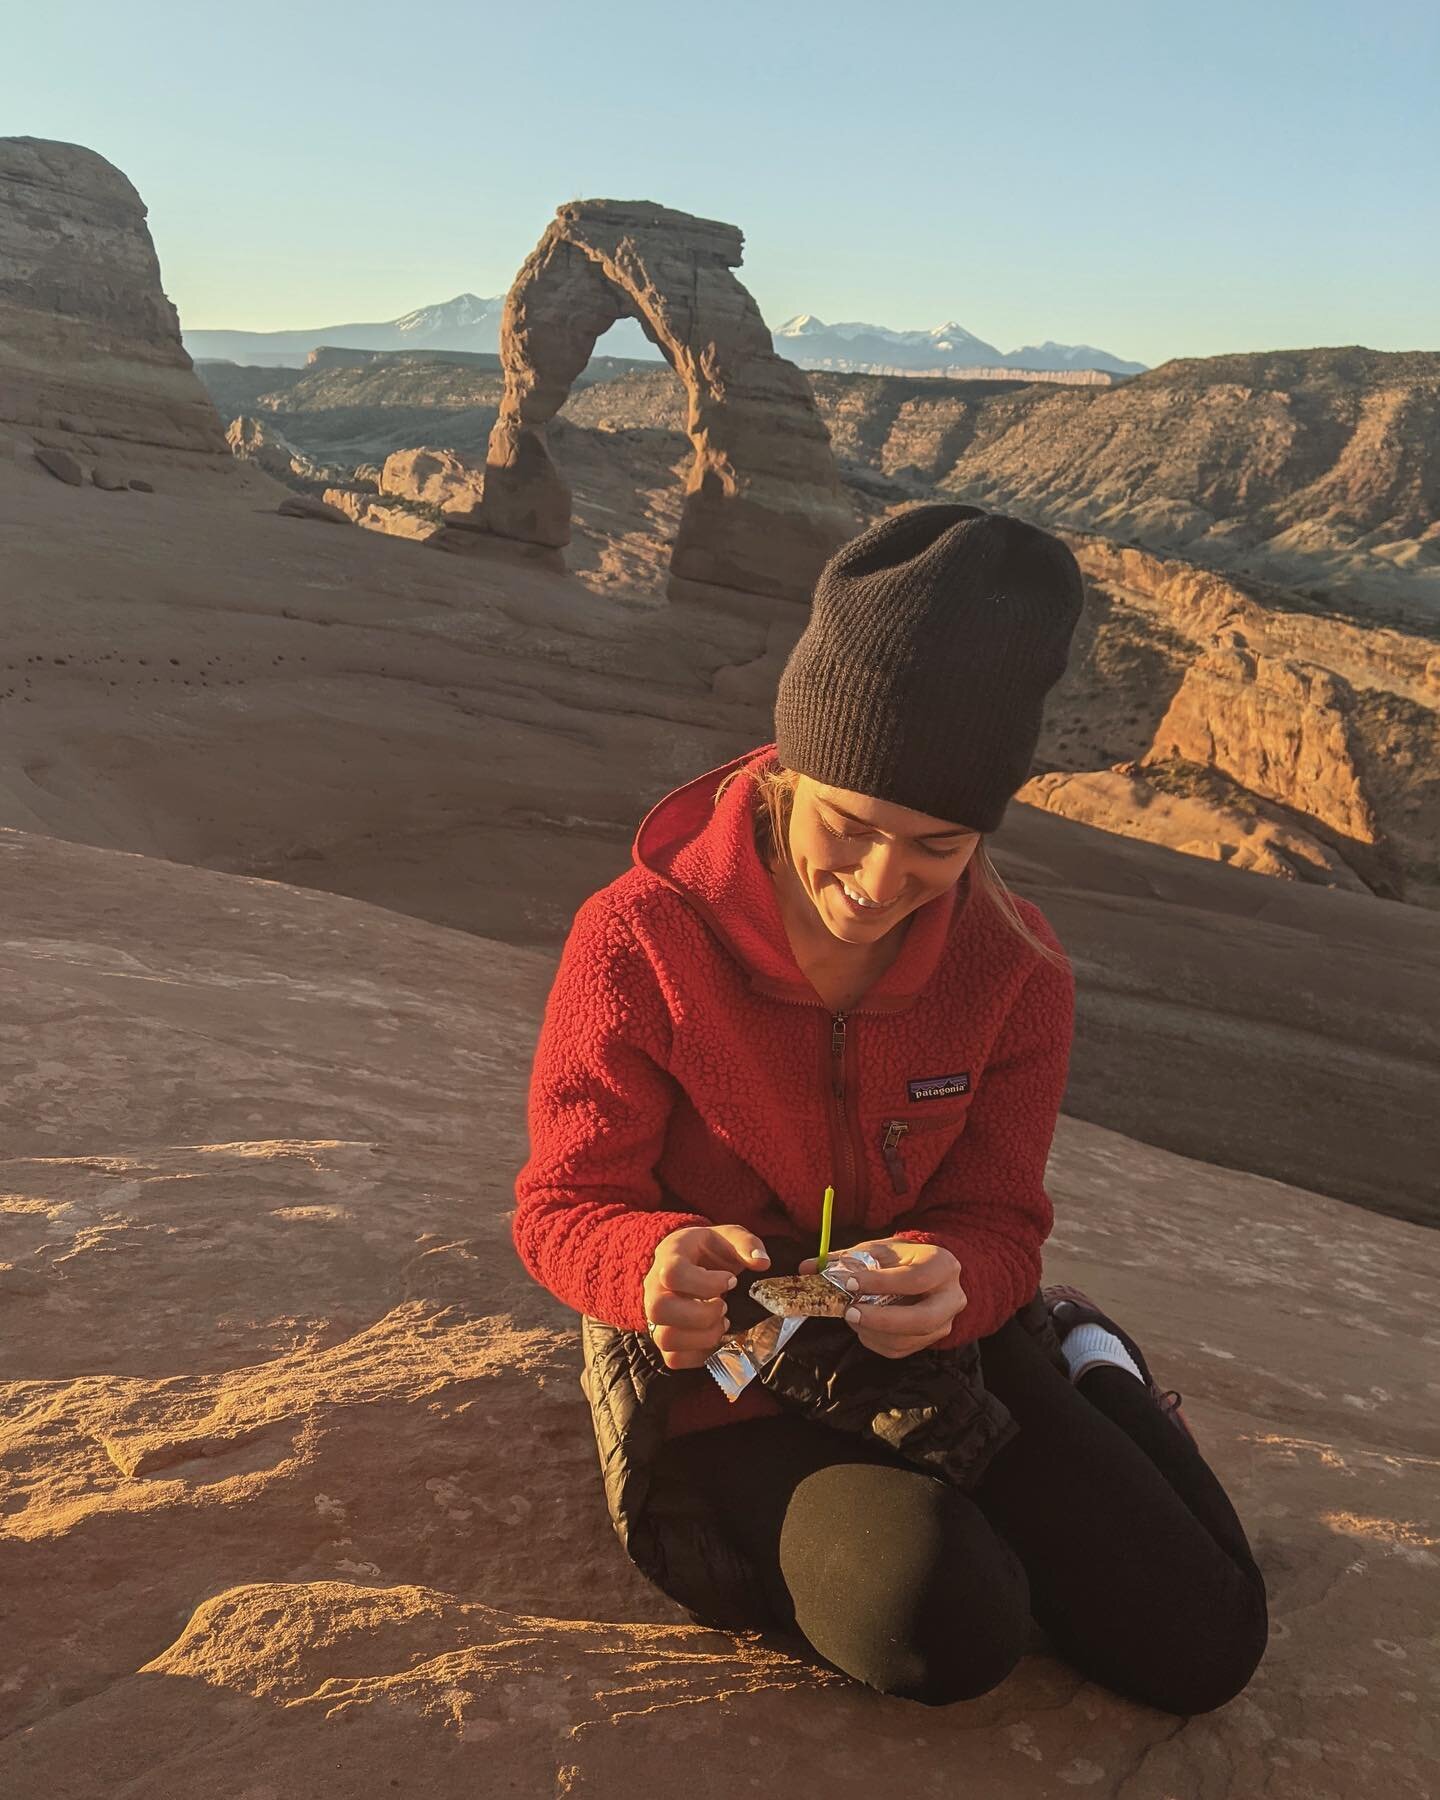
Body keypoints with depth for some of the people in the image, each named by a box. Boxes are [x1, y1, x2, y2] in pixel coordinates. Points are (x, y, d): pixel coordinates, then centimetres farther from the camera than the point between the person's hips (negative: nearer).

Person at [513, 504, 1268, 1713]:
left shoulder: (1016, 969, -11)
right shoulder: (636, 939, -21)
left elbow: (998, 1225, -7)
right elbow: (564, 1206, -15)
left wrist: (951, 1281, -33)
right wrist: (657, 1264, -40)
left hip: (937, 1351, 3)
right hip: (718, 1385, -3)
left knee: (1202, 1649, -1)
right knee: (947, 1629, -29)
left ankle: (1078, 1361, 23)